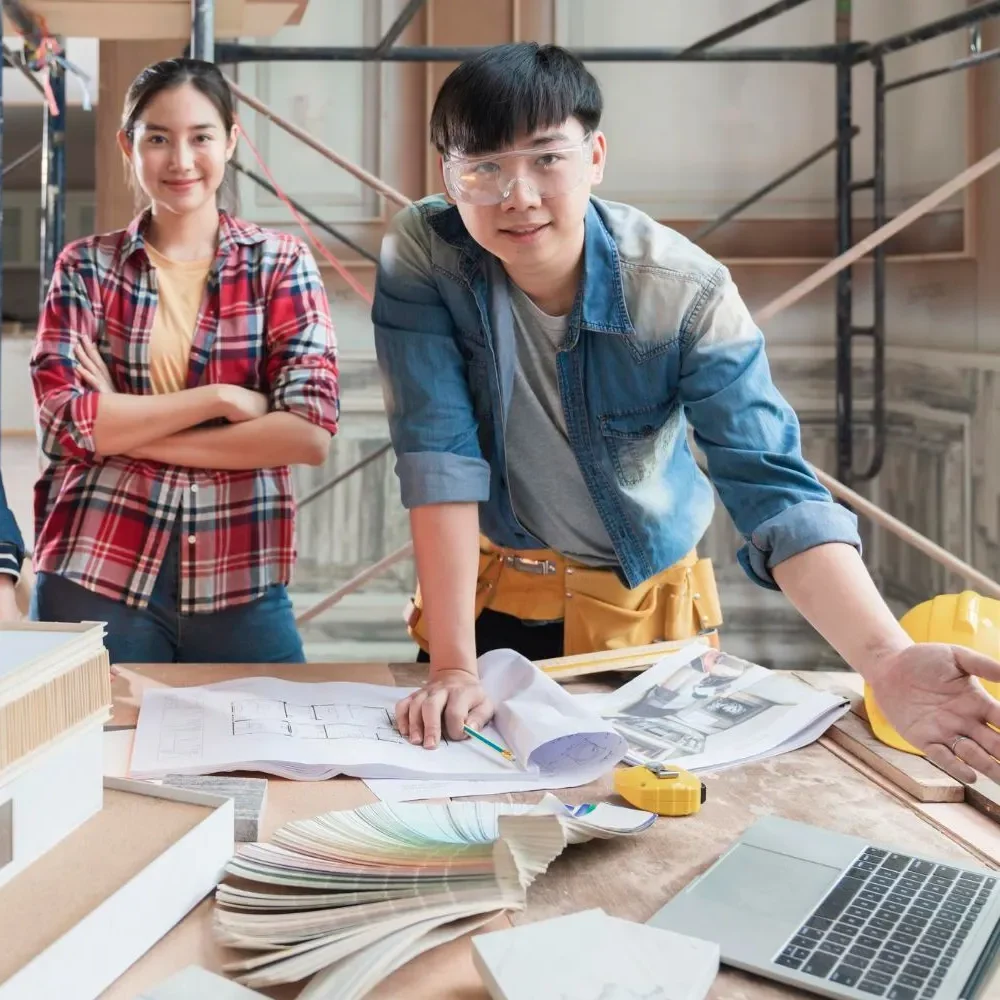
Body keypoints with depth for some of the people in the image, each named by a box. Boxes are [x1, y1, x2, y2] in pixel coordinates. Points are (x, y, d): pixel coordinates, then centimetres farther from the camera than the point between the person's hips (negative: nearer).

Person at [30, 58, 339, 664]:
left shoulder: (282, 264, 2)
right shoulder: (87, 267, 5)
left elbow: (311, 432, -10)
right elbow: (65, 422, -7)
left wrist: (125, 428, -9)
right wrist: (219, 397, -14)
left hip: (242, 586, 0)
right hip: (96, 577, 1)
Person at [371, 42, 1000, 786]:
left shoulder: (685, 292, -24)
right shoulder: (421, 258, -21)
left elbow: (775, 488, -30)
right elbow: (439, 456, -25)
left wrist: (888, 662, -44)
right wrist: (453, 666, -30)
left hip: (641, 601, 0)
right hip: (486, 595, 0)